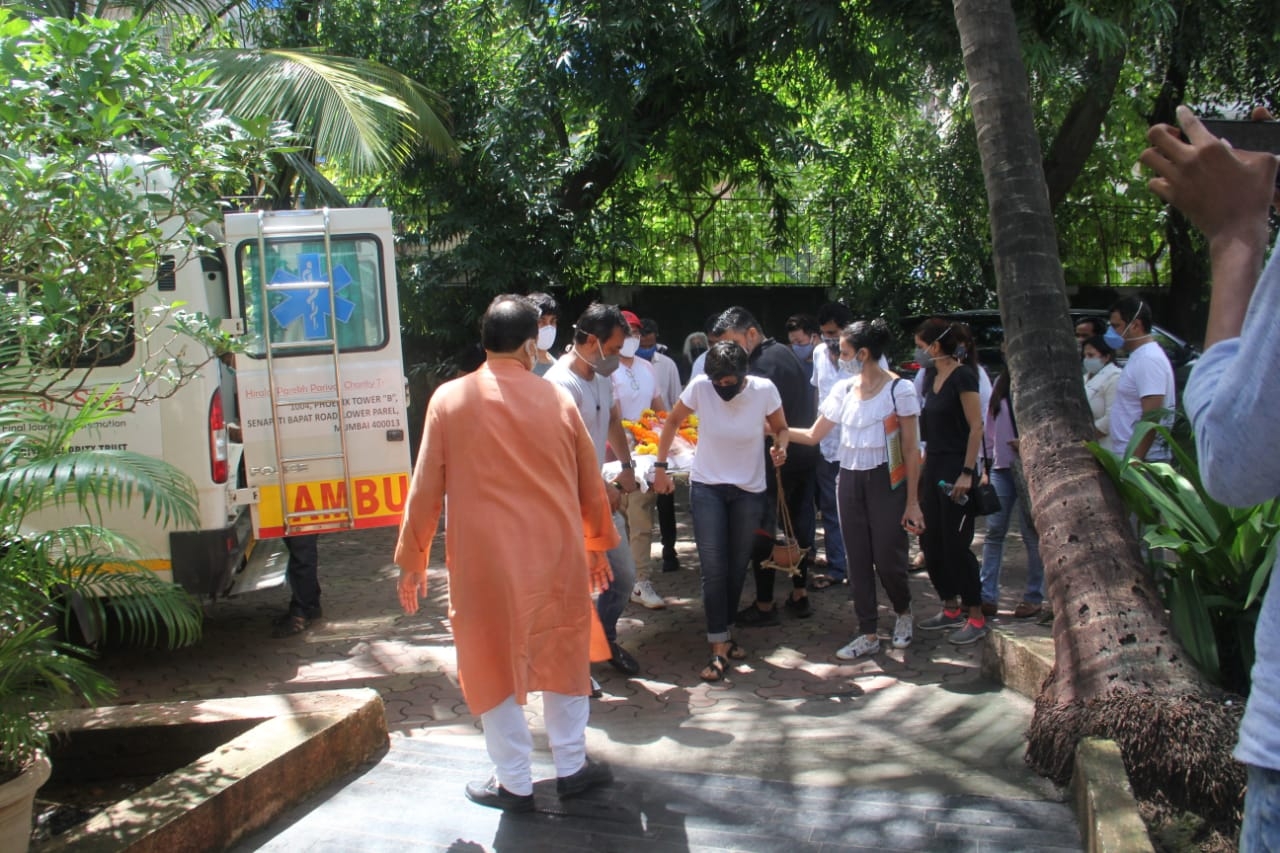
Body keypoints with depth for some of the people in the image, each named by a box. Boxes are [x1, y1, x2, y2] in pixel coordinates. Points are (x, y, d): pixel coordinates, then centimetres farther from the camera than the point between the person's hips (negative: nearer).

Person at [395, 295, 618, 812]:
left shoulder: (450, 400, -5)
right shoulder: (557, 400, -1)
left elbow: (426, 487, -3)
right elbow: (590, 483, 7)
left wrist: (412, 560, 8)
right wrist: (597, 546, 21)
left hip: (483, 560, -2)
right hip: (557, 556, 2)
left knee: (494, 665, 12)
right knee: (562, 656, 18)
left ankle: (514, 783, 21)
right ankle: (571, 767, 29)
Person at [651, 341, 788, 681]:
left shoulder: (764, 390, -16)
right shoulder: (700, 386, -17)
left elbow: (781, 427, 1)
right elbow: (672, 421, -1)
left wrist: (780, 446, -21)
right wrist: (660, 466, -2)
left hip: (749, 489, 1)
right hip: (707, 486, -1)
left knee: (737, 567, 12)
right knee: (713, 568, -8)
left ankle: (723, 634, 30)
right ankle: (719, 648, -1)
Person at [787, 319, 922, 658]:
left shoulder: (899, 389, -9)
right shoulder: (844, 389, 5)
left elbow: (911, 450, -8)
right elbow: (812, 435, 11)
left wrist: (912, 502, -9)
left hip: (885, 481, -5)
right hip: (850, 480, 5)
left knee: (887, 560, -1)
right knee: (858, 561, 7)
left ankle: (903, 612, 30)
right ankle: (868, 635, 18)